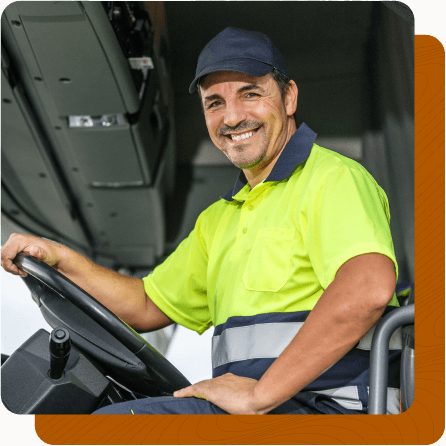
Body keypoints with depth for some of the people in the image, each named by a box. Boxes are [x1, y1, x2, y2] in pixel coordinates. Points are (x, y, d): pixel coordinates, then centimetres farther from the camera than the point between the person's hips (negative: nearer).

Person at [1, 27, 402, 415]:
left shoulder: (334, 179, -7)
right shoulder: (220, 218, 23)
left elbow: (370, 287, -26)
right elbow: (148, 306, 27)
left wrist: (260, 393, -25)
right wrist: (61, 259, 12)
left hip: (324, 406, -8)